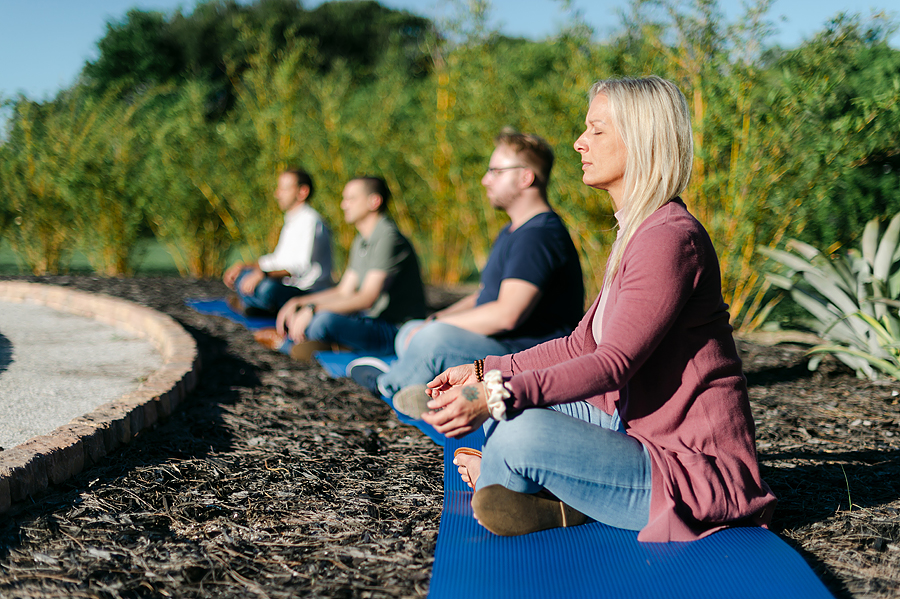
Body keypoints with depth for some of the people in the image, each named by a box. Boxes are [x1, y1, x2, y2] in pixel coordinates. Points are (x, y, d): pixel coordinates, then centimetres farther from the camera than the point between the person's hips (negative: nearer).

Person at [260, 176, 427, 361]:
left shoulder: (388, 238, -18)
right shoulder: (361, 242, 15)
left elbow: (368, 298, -25)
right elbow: (344, 291, 16)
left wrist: (312, 309, -26)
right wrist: (298, 302, 4)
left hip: (397, 332, -10)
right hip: (370, 320, 10)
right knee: (296, 313, 11)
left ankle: (287, 343, -1)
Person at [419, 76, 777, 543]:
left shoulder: (670, 238, -19)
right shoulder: (637, 231, 13)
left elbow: (613, 362, -26)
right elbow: (583, 345, 15)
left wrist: (497, 395, -32)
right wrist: (484, 373, 9)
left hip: (694, 470, -10)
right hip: (640, 432, 10)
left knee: (521, 433, -27)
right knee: (504, 407, 11)